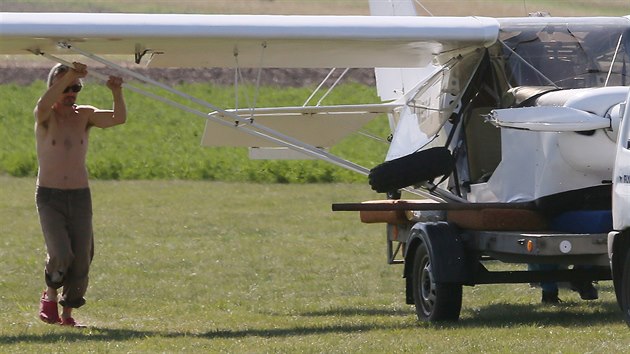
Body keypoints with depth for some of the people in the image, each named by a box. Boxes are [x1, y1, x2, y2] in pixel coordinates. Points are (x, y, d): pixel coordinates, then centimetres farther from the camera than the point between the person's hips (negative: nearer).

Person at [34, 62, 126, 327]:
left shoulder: (85, 115, 5)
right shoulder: (46, 117, -3)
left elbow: (118, 118, -11)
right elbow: (44, 105, -29)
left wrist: (117, 93, -30)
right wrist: (68, 76, -40)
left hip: (80, 197, 3)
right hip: (49, 197, -3)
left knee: (82, 258, -2)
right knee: (61, 254, -18)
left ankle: (68, 313, 12)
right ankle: (50, 295, 10)